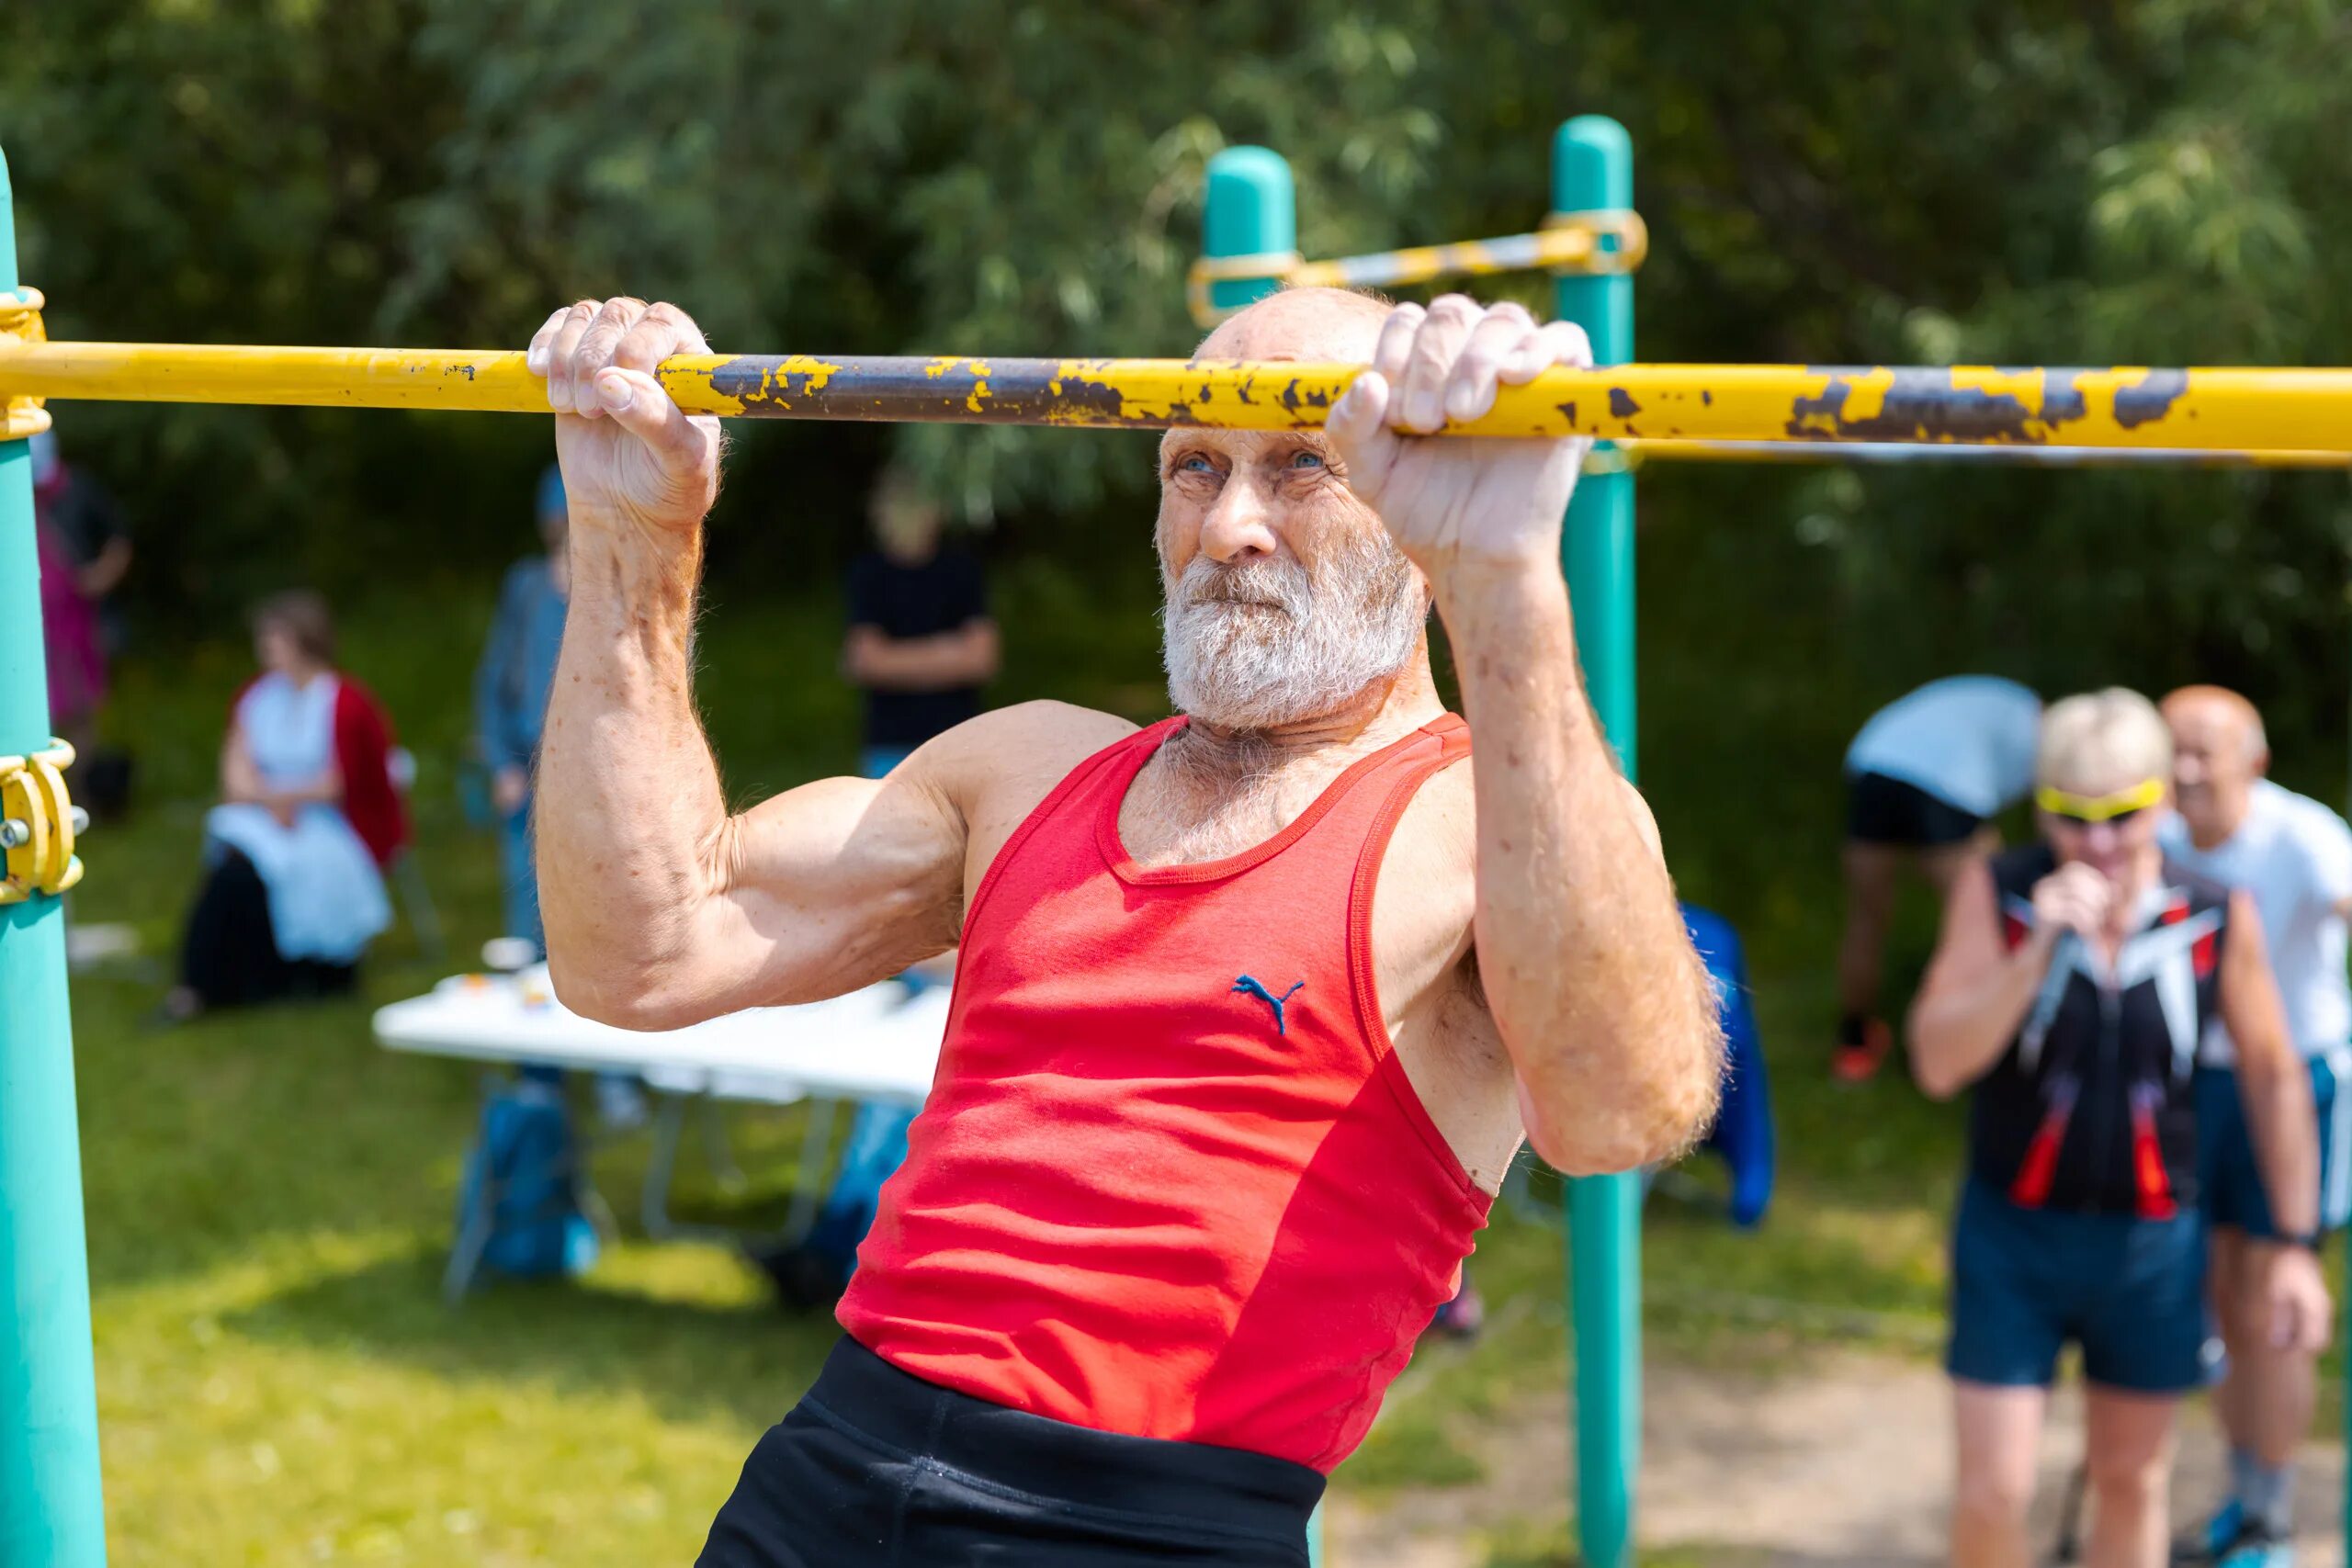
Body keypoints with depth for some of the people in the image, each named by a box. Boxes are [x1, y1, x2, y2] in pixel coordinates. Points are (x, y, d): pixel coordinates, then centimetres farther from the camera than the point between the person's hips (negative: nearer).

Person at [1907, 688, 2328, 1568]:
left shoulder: (2218, 916, -8)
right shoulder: (1997, 893, -11)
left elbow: (2273, 1077, 2)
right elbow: (1939, 1063, -18)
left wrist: (2295, 1248, 3)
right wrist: (2039, 949, -30)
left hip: (2153, 1243, 1)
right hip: (2013, 1237, -1)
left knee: (2130, 1479, 15)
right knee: (1993, 1493, -2)